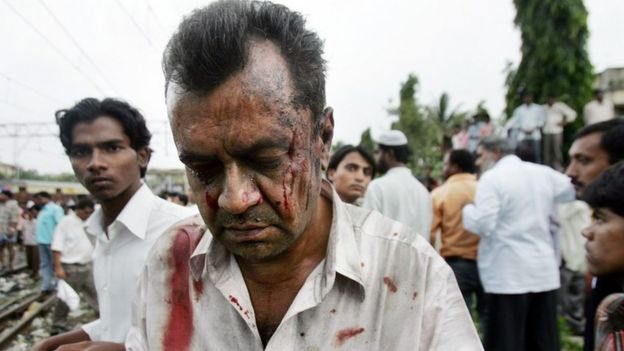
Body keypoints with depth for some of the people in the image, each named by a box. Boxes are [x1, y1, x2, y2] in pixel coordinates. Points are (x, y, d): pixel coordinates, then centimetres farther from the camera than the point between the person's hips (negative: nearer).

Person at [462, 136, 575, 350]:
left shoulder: (492, 178, -11)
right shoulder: (544, 173, 8)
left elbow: (483, 225, -19)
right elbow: (571, 191, 27)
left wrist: (468, 210, 0)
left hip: (508, 274, -6)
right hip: (544, 270, 6)